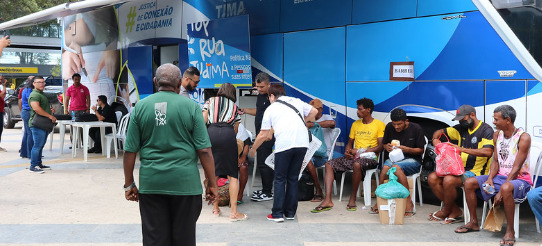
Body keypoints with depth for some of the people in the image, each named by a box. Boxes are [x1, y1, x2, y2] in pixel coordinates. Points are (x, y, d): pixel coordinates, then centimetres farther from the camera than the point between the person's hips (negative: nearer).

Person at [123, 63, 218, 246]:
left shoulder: (140, 107, 2)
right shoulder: (191, 107, -3)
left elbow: (130, 151, 2)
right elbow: (204, 151, -6)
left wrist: (129, 184, 12)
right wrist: (212, 184, 1)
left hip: (150, 183, 2)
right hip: (185, 182, -1)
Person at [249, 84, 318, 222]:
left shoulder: (270, 109, 12)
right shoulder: (297, 102, 20)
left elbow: (263, 135, 11)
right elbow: (314, 111, 30)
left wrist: (253, 149, 25)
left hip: (284, 145, -3)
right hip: (302, 143, 4)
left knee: (280, 179, 5)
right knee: (293, 178, 12)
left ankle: (277, 214, 2)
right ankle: (290, 213, 16)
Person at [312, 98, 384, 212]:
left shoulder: (379, 124, 0)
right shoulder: (355, 124, 18)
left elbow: (380, 146, -8)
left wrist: (361, 151, -16)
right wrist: (347, 151, -1)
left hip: (369, 157, -6)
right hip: (354, 157, 6)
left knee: (357, 164, -41)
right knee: (329, 164, -15)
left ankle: (352, 199, -24)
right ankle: (327, 200, -26)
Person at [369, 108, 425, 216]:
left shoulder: (416, 129, -5)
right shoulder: (389, 127, 5)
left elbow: (421, 150, -1)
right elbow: (384, 143, 20)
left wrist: (407, 149, -18)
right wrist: (387, 146, -5)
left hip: (412, 160, -3)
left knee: (396, 167, -38)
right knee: (385, 168, -34)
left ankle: (408, 202, -32)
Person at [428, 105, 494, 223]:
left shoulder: (486, 130, -8)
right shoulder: (462, 128, 13)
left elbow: (488, 152, -24)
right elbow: (439, 132, 21)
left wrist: (463, 149, -26)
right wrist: (435, 140, -3)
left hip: (476, 172, -8)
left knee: (449, 180, -31)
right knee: (432, 178, -10)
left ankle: (446, 211, -5)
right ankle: (455, 211, -6)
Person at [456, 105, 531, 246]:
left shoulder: (523, 137, -16)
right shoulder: (497, 135, 7)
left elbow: (516, 168, -20)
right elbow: (496, 162, 10)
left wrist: (500, 192, -25)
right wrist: (490, 179, -10)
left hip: (519, 179, -7)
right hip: (500, 176, 8)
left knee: (506, 188, -41)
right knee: (469, 183, -7)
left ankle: (510, 231, -26)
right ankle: (474, 223, 6)